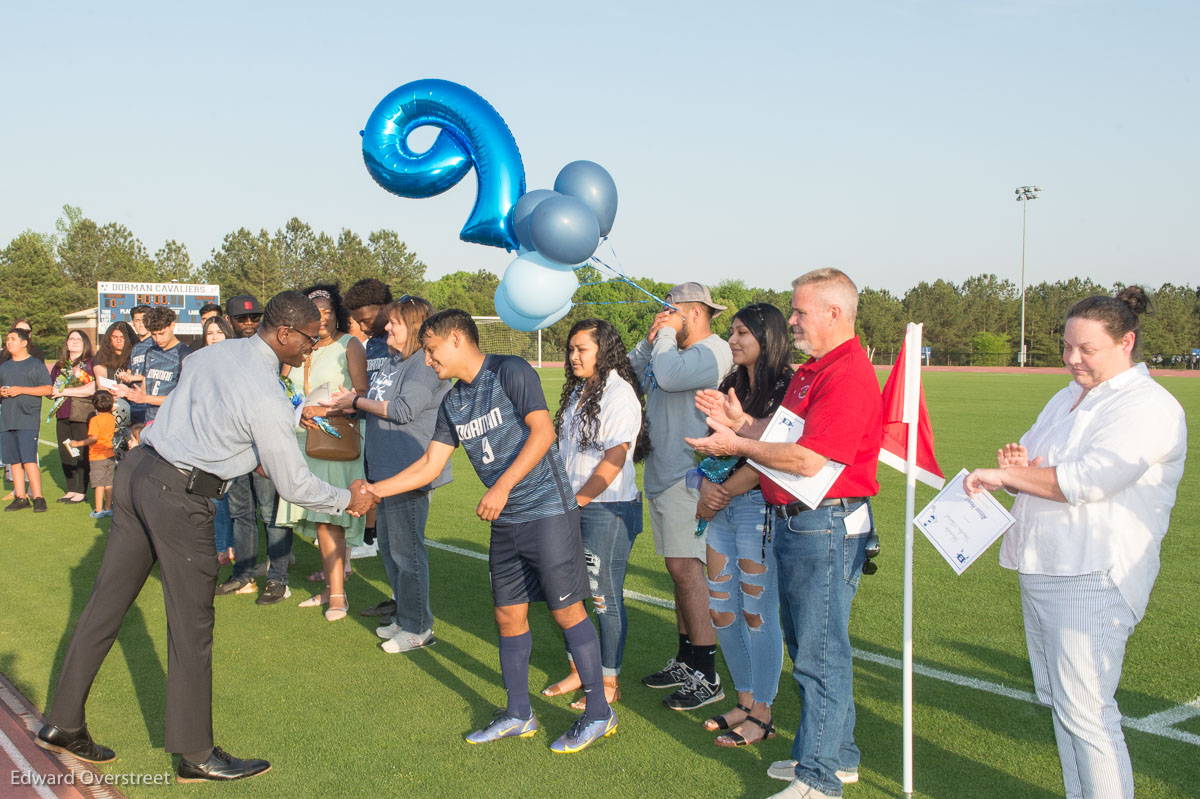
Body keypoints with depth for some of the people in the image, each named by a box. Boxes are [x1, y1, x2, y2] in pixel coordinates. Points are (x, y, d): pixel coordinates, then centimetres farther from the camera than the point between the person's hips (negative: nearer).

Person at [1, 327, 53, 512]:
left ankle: (38, 497, -9)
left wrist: (21, 390, -13)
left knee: (28, 460, -13)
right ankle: (20, 497, 12)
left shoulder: (36, 364, 2)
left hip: (28, 419, -6)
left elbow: (48, 389, -6)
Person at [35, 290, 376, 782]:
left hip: (137, 469, 9)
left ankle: (62, 723, 26)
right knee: (191, 626, 3)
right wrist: (348, 501, 4)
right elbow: (293, 484, -11)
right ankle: (195, 755, 15)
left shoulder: (212, 353, 8)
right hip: (179, 497, -8)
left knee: (106, 602, 15)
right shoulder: (266, 396, -16)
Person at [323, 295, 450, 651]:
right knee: (388, 545, 17)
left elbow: (404, 409, -22)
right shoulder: (393, 360, 15)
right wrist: (351, 404, -2)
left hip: (409, 471, -10)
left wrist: (357, 401, -11)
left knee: (406, 548, -3)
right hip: (386, 468, 10)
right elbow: (381, 403, 16)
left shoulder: (426, 362, -14)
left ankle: (418, 628, 8)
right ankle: (403, 617, 30)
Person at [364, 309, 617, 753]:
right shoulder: (452, 404, 12)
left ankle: (599, 714, 10)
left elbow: (543, 431, -19)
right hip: (506, 521, 8)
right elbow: (429, 465, 15)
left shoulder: (510, 371, -10)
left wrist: (502, 486, -25)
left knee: (567, 611, -3)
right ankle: (518, 715, 25)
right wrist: (374, 490, 8)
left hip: (548, 511, -8)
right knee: (508, 614, 11)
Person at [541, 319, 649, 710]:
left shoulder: (620, 394, -13)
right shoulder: (578, 392, 13)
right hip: (572, 507, 8)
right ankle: (579, 671, 28)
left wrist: (575, 502, -15)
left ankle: (609, 682, 15)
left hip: (608, 508, -8)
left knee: (605, 596, 1)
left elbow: (613, 461, -18)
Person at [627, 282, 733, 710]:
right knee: (681, 569, 14)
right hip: (662, 474, 10)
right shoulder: (675, 351, 18)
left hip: (688, 478, -10)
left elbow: (669, 376, -27)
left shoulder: (714, 351, -11)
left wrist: (667, 334, -10)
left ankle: (707, 676, -6)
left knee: (686, 567, -11)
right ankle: (686, 661, 24)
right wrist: (652, 338, 9)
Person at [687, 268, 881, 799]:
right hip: (795, 521, 11)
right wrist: (739, 420, 6)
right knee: (807, 644, 18)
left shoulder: (849, 376, -18)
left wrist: (737, 445, -14)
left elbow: (808, 460, -24)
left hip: (827, 526, -11)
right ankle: (838, 756, 32)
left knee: (819, 651, -4)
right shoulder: (811, 371, 16)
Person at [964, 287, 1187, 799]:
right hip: (1041, 569, 9)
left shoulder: (1148, 406, -10)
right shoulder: (1068, 397, 18)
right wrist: (1017, 464, -2)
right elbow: (1032, 469, 22)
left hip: (1091, 579, -9)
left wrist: (1005, 475, -15)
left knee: (1084, 710, -9)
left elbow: (1087, 479, -22)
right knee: (1057, 698, 14)